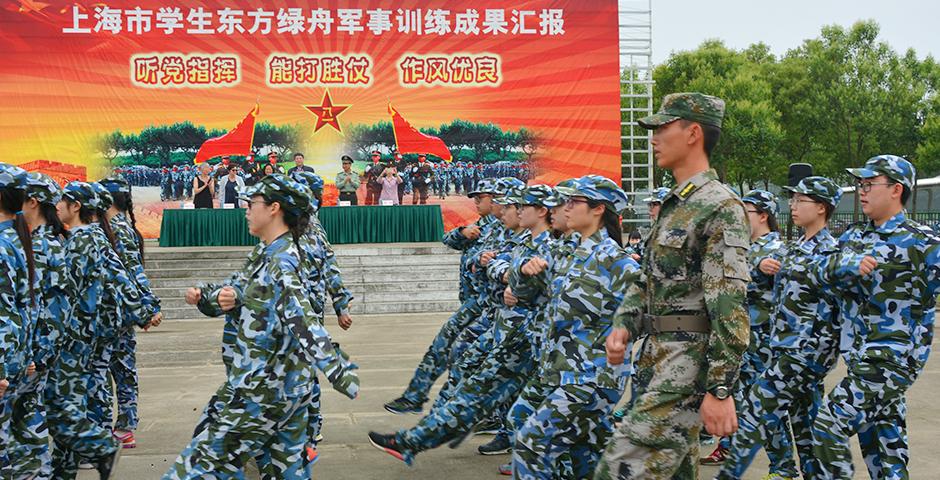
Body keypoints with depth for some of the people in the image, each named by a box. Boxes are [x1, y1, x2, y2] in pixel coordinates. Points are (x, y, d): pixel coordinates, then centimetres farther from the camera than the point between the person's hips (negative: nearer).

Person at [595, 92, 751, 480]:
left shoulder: (720, 207, -13)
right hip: (656, 356, 9)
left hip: (689, 360, -9)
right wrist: (624, 325, 3)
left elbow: (730, 307, -19)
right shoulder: (672, 205, 16)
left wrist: (720, 388, -22)